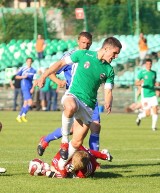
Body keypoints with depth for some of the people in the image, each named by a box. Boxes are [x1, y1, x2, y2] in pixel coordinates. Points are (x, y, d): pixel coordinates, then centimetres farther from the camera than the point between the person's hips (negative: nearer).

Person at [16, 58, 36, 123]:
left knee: (26, 103, 7)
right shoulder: (23, 69, 0)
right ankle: (23, 115, -3)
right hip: (25, 87, -5)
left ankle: (19, 116, 17)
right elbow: (17, 76, 4)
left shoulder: (33, 70, 9)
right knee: (30, 102, -16)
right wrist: (23, 77, -14)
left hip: (30, 88, 5)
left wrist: (32, 88, -6)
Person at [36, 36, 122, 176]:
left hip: (88, 106, 4)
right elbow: (61, 63, 6)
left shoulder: (109, 70, 7)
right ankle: (64, 140, -25)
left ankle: (61, 165, 23)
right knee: (71, 107, -43)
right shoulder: (83, 55, -1)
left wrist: (108, 103, -17)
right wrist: (44, 76, 1)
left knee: (77, 143, 0)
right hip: (72, 96, -4)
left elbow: (108, 91, 6)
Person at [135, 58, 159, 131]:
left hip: (153, 94, 4)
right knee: (148, 113, -3)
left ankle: (154, 126, 2)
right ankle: (140, 116, 29)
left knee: (155, 111, -9)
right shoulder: (142, 73, -3)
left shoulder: (154, 73, 10)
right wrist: (140, 83, -26)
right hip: (145, 95, -4)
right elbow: (136, 83, -4)